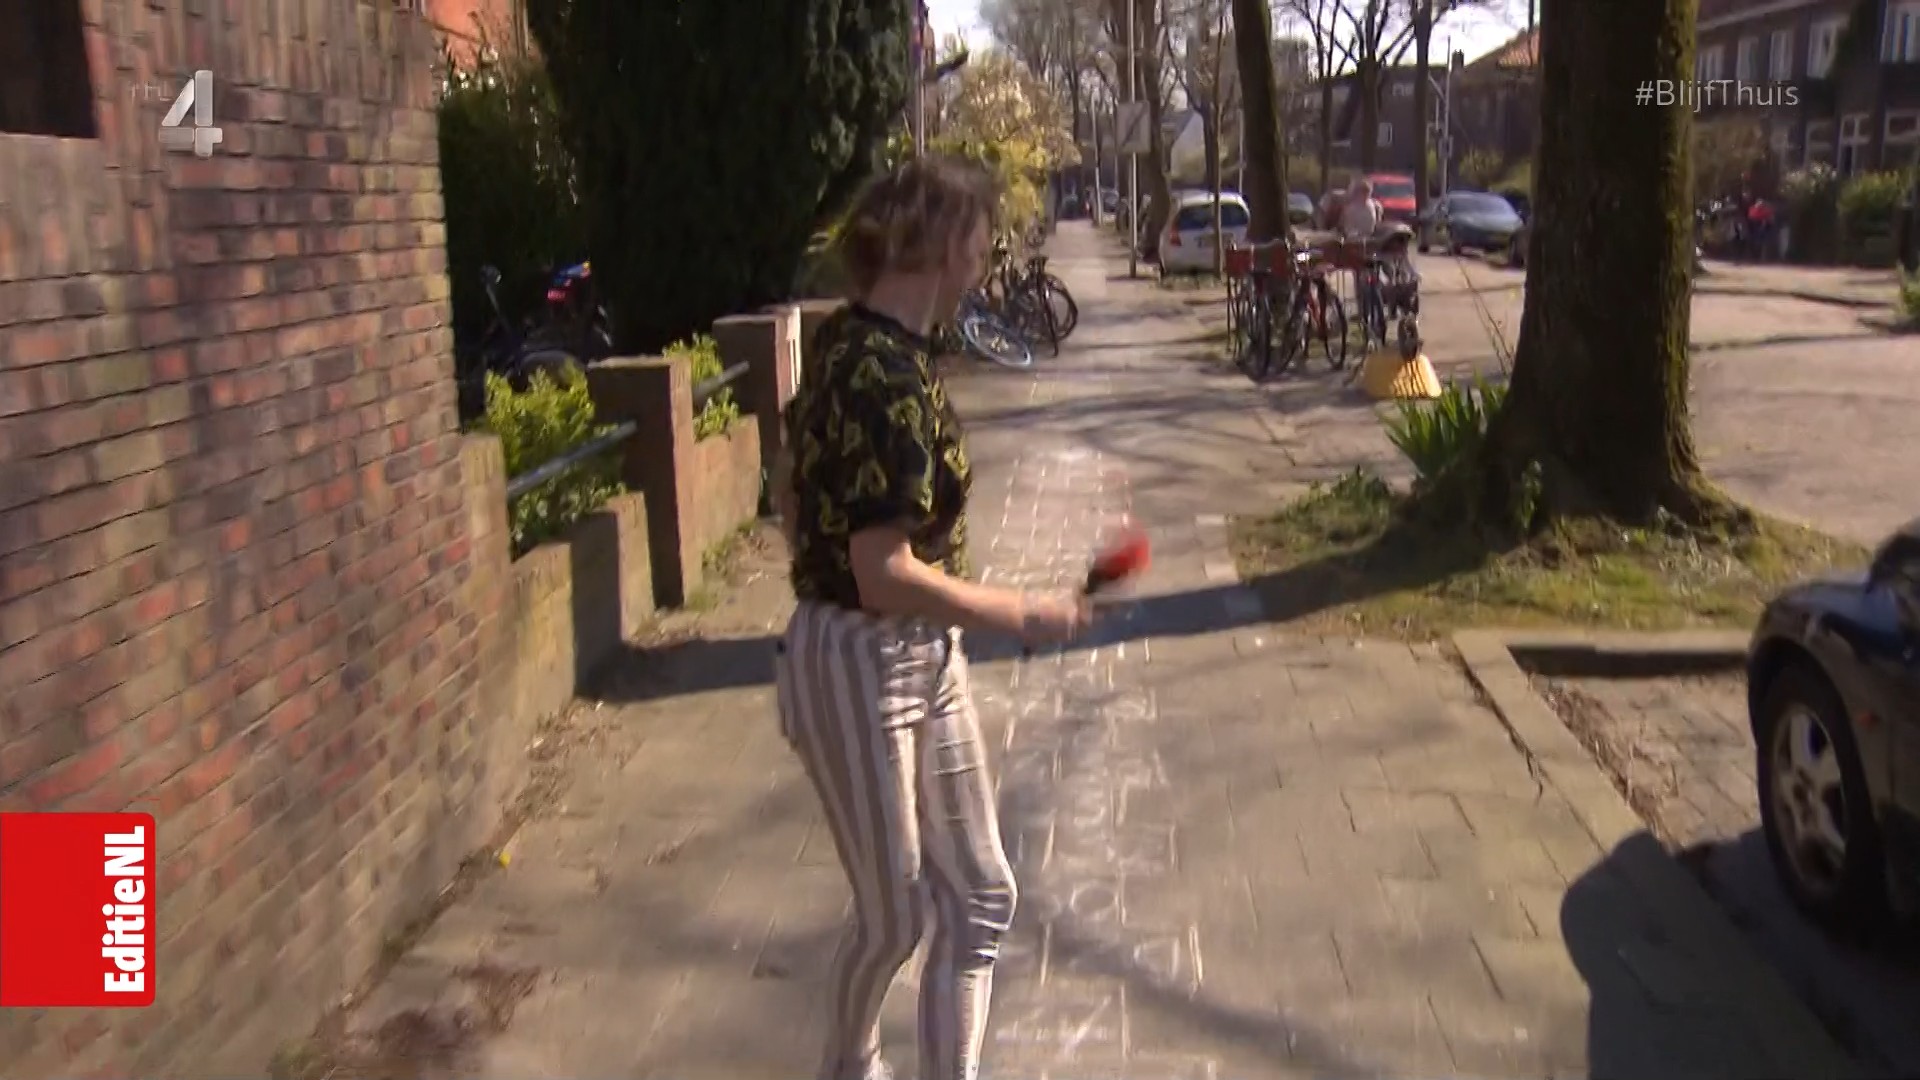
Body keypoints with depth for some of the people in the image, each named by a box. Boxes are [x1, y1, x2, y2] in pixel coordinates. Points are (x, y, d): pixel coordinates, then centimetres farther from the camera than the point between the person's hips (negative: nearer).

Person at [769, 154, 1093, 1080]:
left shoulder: (853, 344, 4)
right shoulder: (891, 380, -25)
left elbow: (789, 482, 15)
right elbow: (885, 575, -28)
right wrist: (1024, 615, -18)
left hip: (926, 661, 9)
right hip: (862, 668, -9)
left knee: (979, 899, 15)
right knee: (895, 918, 11)